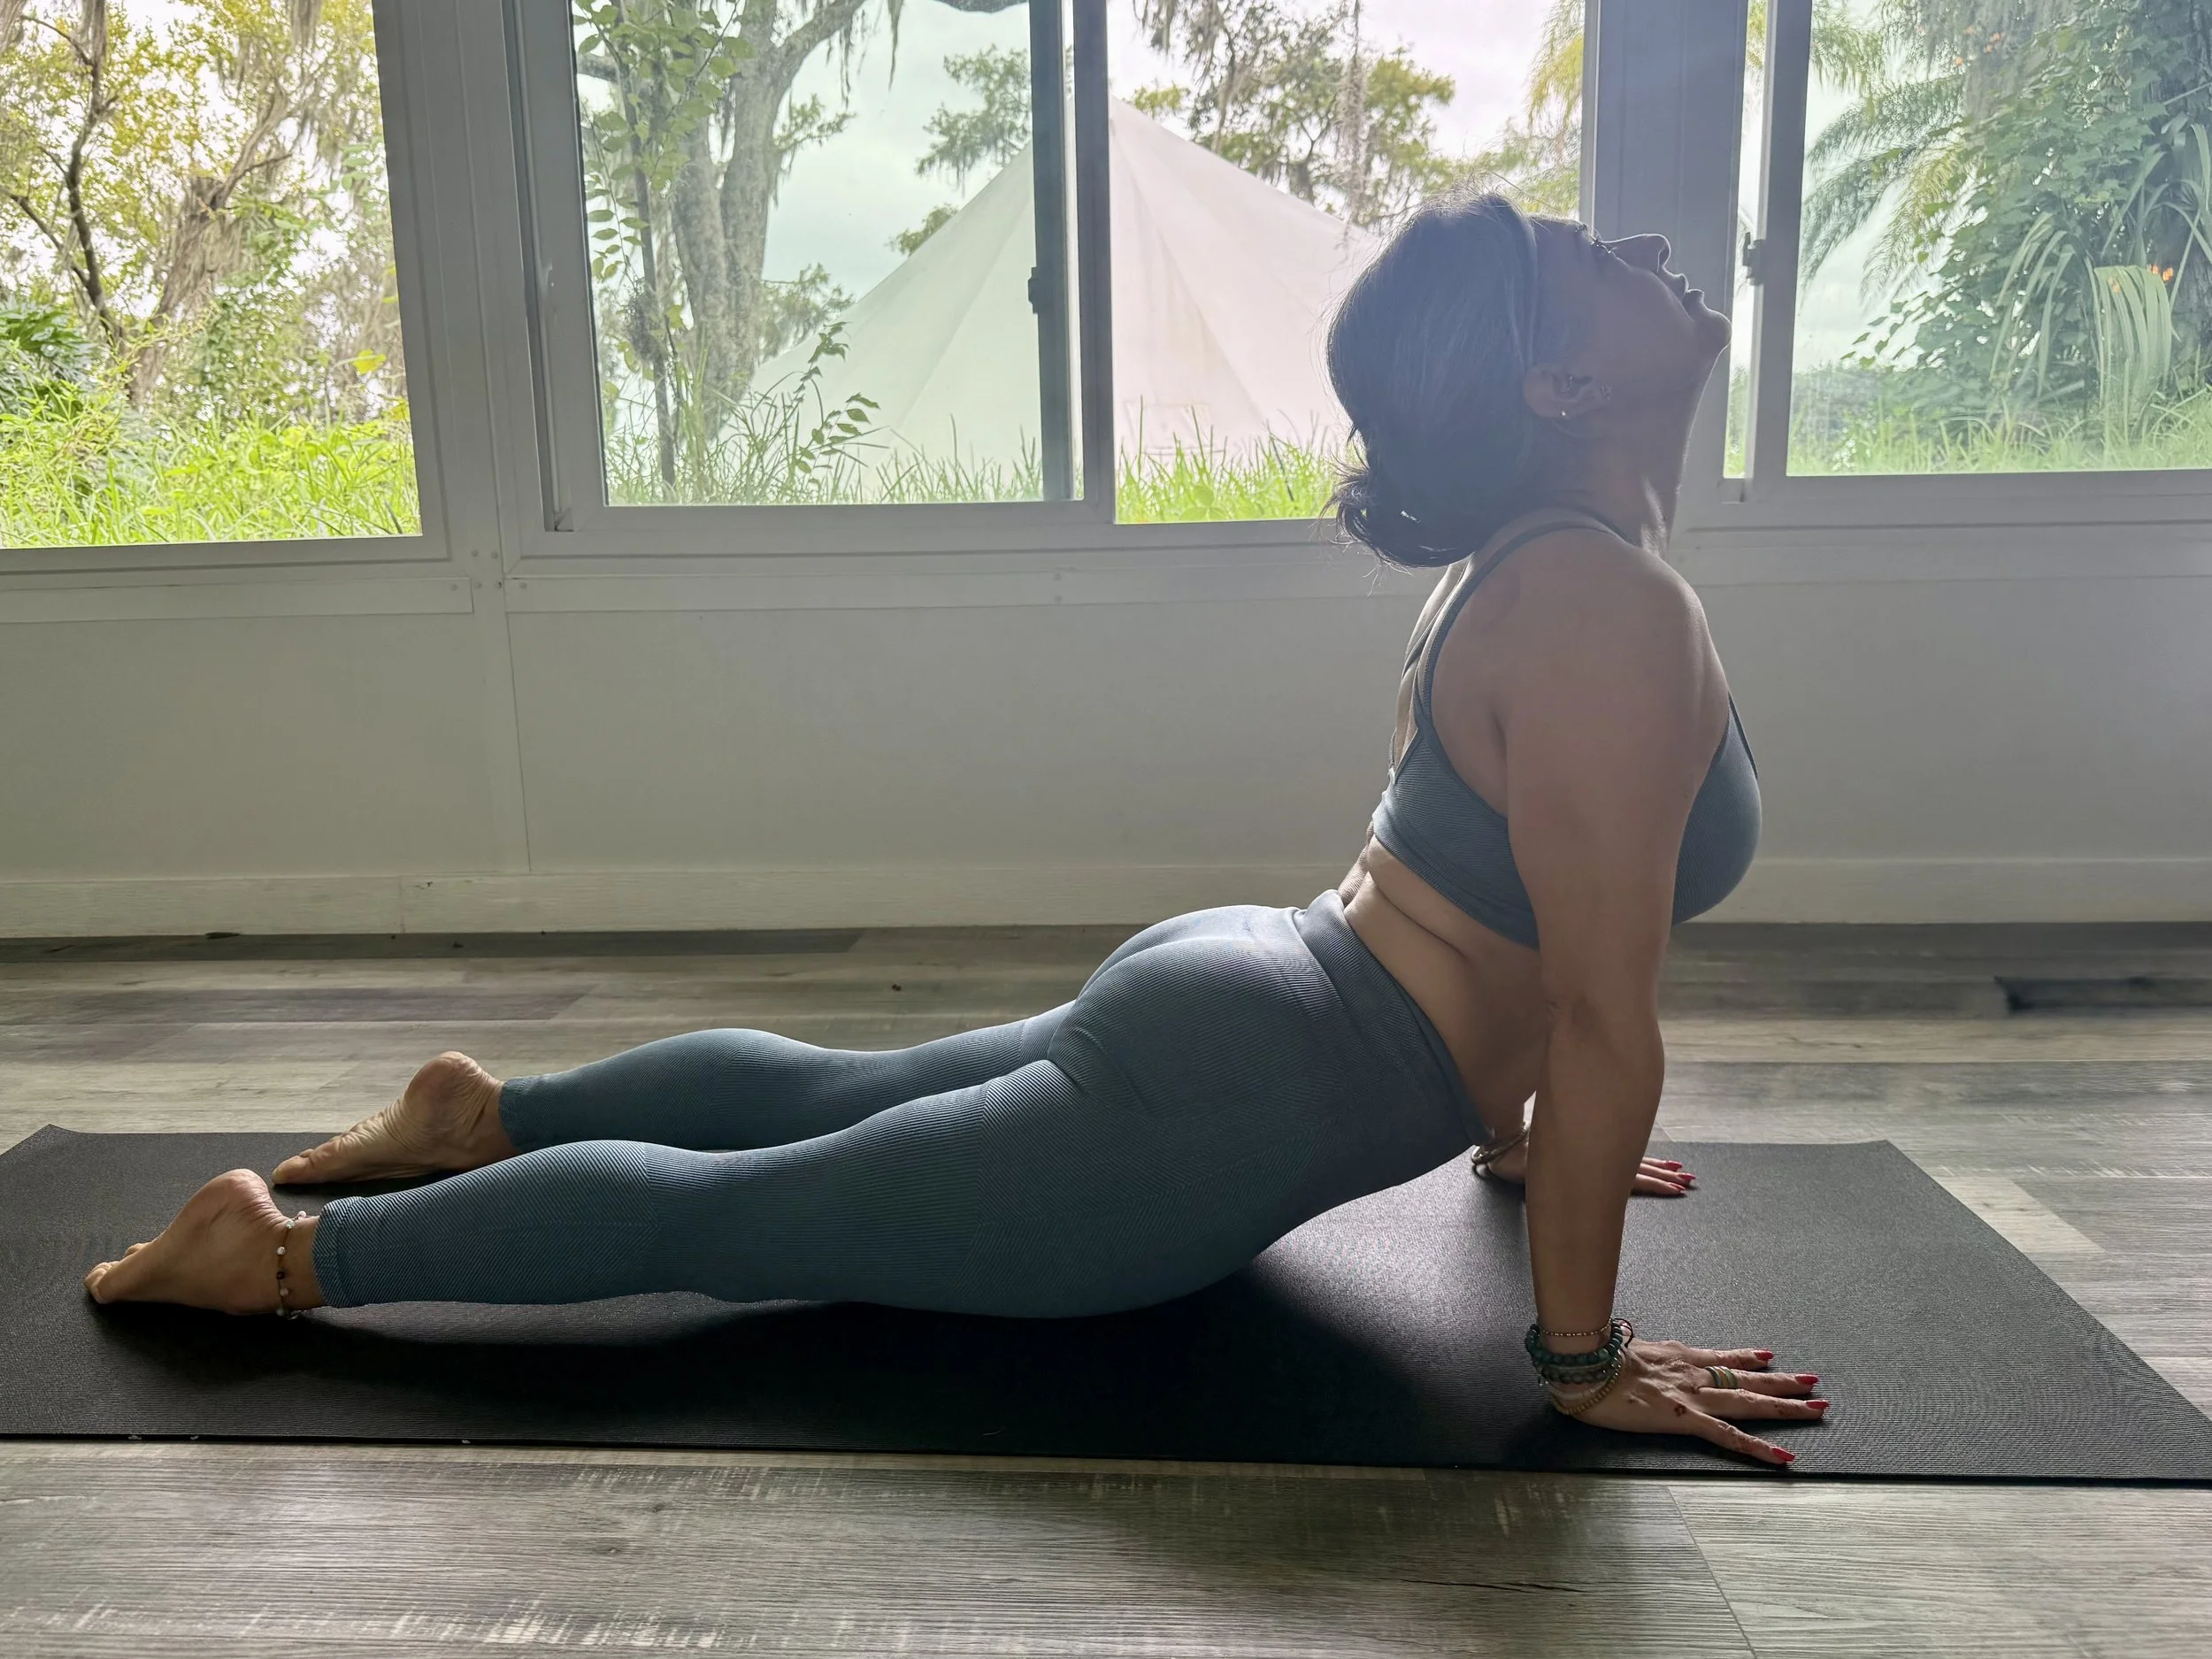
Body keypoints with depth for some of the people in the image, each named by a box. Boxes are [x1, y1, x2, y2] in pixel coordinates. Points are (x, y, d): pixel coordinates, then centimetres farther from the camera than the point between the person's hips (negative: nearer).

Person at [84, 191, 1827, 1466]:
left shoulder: (1534, 561, 10)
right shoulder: (1614, 610, -23)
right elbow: (1605, 1018, -22)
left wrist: (1511, 1131, 25)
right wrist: (1584, 1352, -12)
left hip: (1219, 982, 9)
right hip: (1227, 1104, -9)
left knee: (824, 1092, 26)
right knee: (721, 1213, 2)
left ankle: (491, 1110, 37)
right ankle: (282, 1251, 15)